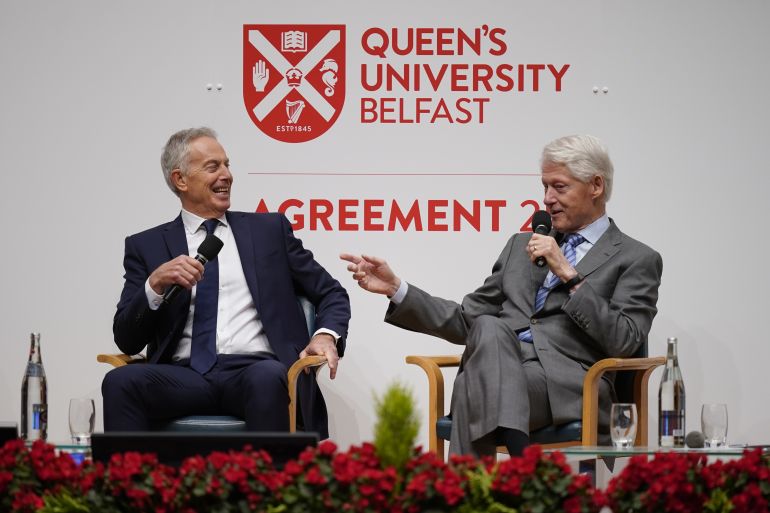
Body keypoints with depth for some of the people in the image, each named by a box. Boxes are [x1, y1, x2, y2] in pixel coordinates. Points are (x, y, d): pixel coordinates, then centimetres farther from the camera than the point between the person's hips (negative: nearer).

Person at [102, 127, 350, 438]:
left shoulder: (269, 229, 18)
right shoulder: (146, 246, 16)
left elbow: (332, 294, 19)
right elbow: (127, 341, 9)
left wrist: (327, 336, -3)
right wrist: (156, 284, -9)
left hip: (257, 369, 0)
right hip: (184, 375, 1)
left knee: (267, 379, -37)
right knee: (120, 381, -31)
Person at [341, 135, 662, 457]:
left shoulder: (636, 260, 11)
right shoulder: (522, 246, 29)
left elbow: (623, 342, -5)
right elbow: (465, 321, 25)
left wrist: (569, 275, -7)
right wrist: (396, 288, 13)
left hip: (568, 387, -4)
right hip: (500, 369, 4)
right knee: (490, 328, -33)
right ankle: (516, 449, -45)